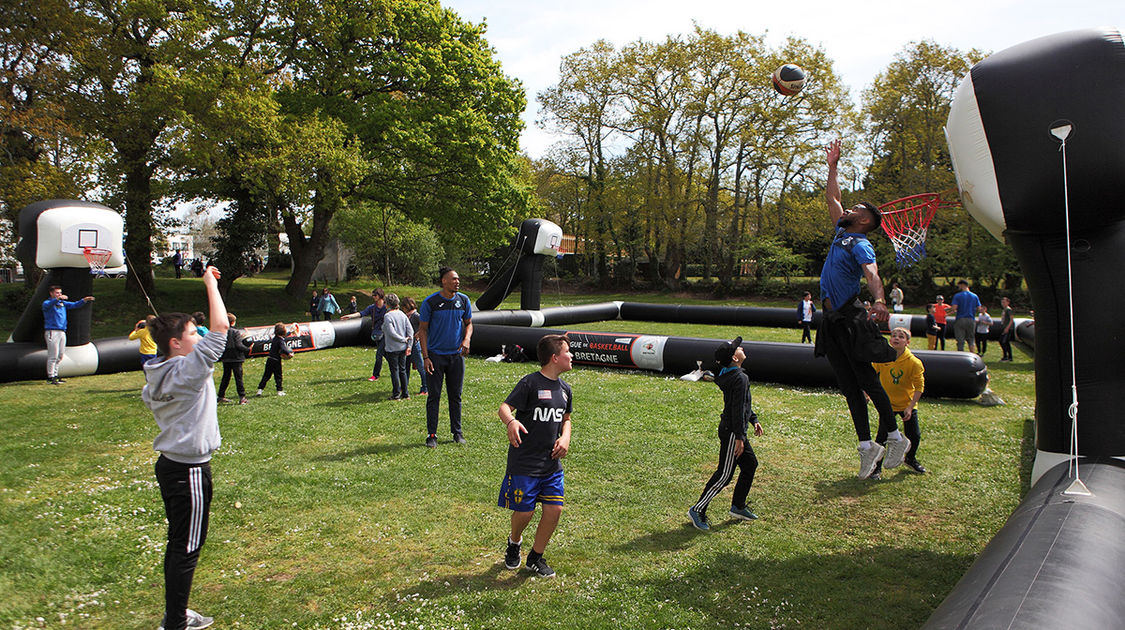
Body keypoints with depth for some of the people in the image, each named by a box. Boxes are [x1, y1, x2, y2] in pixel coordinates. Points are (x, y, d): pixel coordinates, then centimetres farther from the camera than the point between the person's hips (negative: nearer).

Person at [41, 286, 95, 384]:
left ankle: (55, 375, 18)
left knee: (60, 356, 10)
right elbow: (47, 305, -26)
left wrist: (84, 300, -4)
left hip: (62, 332, 7)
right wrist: (57, 299, -45)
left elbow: (74, 305, 14)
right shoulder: (47, 303, -3)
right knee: (53, 356, -8)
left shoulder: (63, 303, 18)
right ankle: (50, 377, -3)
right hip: (52, 331, -7)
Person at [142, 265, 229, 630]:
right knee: (187, 548, 2)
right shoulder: (188, 370, -21)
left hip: (169, 464, 9)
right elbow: (220, 327, -24)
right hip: (189, 472, -9)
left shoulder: (157, 374, 6)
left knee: (179, 544, 19)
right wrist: (210, 283, -15)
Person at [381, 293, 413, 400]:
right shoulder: (403, 314, 5)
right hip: (403, 348, 6)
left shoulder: (387, 316, -13)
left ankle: (396, 394, 5)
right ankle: (405, 393, 16)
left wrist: (403, 339, -10)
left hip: (392, 348, -6)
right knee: (402, 370, 13)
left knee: (394, 371, 2)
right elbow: (410, 331, 2)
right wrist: (409, 345, 2)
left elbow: (391, 333, -21)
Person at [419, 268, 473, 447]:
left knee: (455, 395, 9)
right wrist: (425, 357, -9)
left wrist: (466, 340, -8)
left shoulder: (463, 300, 2)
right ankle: (431, 434, 11)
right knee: (434, 396, 1)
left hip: (456, 355, 3)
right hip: (435, 355, -3)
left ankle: (457, 432, 20)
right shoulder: (430, 302, -8)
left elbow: (468, 324, 14)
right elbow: (422, 330, -3)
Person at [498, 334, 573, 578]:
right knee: (524, 511, 1)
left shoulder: (564, 388, 9)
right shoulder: (530, 383, -13)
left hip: (552, 463, 6)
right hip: (524, 463, -6)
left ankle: (536, 557, 22)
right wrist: (511, 422, -40)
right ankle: (514, 542, 36)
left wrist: (565, 438, 4)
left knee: (555, 509, 2)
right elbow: (504, 407, -18)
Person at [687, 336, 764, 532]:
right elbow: (737, 409, -24)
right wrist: (739, 437, -22)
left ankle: (738, 506, 28)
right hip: (732, 431, -10)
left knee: (750, 464, 18)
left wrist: (754, 420, 26)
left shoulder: (729, 375, 9)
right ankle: (698, 510, 3)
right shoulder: (740, 378, -21)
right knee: (724, 475, -3)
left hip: (733, 430, 10)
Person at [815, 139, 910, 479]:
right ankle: (867, 446, 13)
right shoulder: (841, 233, 14)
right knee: (849, 386, 8)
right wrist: (833, 165, 24)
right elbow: (832, 198, 27)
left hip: (851, 319, -8)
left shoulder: (860, 245, -11)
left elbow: (872, 275, -30)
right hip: (832, 320, 8)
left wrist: (880, 301, -49)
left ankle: (895, 437, 14)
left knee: (867, 381, -2)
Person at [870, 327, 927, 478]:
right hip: (887, 403, 0)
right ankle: (877, 466, 8)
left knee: (914, 435, 7)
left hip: (907, 404, 0)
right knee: (882, 436, -6)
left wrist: (910, 407, -15)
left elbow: (919, 386, -11)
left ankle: (910, 459, 36)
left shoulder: (914, 363, -16)